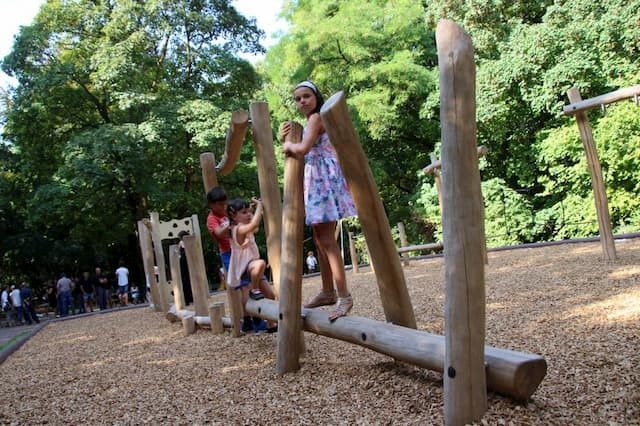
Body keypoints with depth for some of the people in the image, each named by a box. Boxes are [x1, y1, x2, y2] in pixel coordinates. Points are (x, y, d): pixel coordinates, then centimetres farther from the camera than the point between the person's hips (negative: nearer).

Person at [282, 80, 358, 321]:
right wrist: (288, 139, 6)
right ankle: (328, 292, 21)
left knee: (326, 241, -14)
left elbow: (303, 149, -23)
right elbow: (300, 155, 21)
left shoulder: (316, 117, -8)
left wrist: (289, 145, -3)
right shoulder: (312, 121, 22)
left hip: (324, 178, -10)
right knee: (320, 240, 13)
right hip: (316, 181, 10)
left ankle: (344, 296, -14)